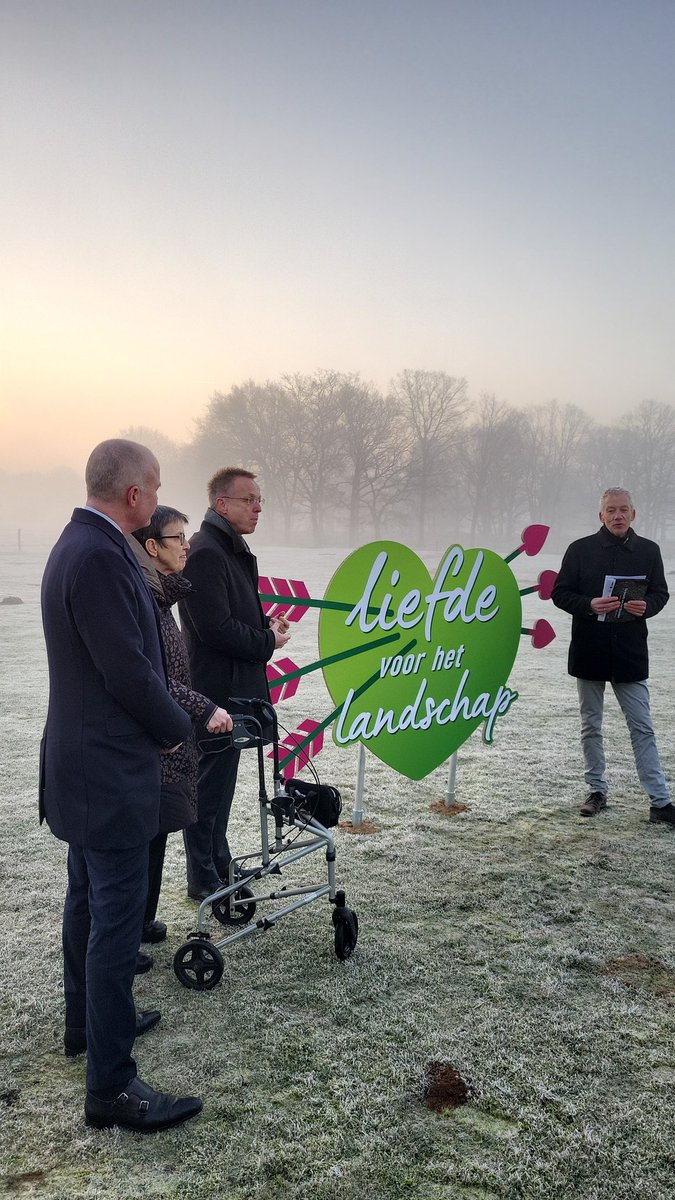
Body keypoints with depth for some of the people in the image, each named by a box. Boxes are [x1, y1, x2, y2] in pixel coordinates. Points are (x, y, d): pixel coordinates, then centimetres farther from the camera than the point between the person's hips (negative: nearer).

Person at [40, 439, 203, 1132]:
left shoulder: (79, 545, 9)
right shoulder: (100, 557, -24)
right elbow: (128, 670, -24)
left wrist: (160, 719, 11)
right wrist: (176, 729, -7)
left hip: (83, 762, 11)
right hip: (111, 771, -11)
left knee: (88, 902, 23)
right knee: (117, 919, -2)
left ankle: (86, 1022, 40)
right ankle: (111, 1086, 9)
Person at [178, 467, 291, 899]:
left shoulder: (234, 551, 14)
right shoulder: (205, 554, -19)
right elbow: (216, 628, -24)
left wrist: (266, 624, 6)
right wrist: (268, 642, -10)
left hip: (235, 690, 10)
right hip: (215, 690, -10)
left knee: (220, 781, 20)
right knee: (209, 783, 2)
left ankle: (219, 862, 34)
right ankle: (203, 879, 15)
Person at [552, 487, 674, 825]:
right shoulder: (580, 549, 0)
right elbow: (560, 593, 1)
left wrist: (646, 606, -12)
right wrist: (590, 605, -17)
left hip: (631, 653, 0)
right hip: (589, 651, 0)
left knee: (642, 728, 0)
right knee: (591, 726, 10)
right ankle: (598, 791, 24)